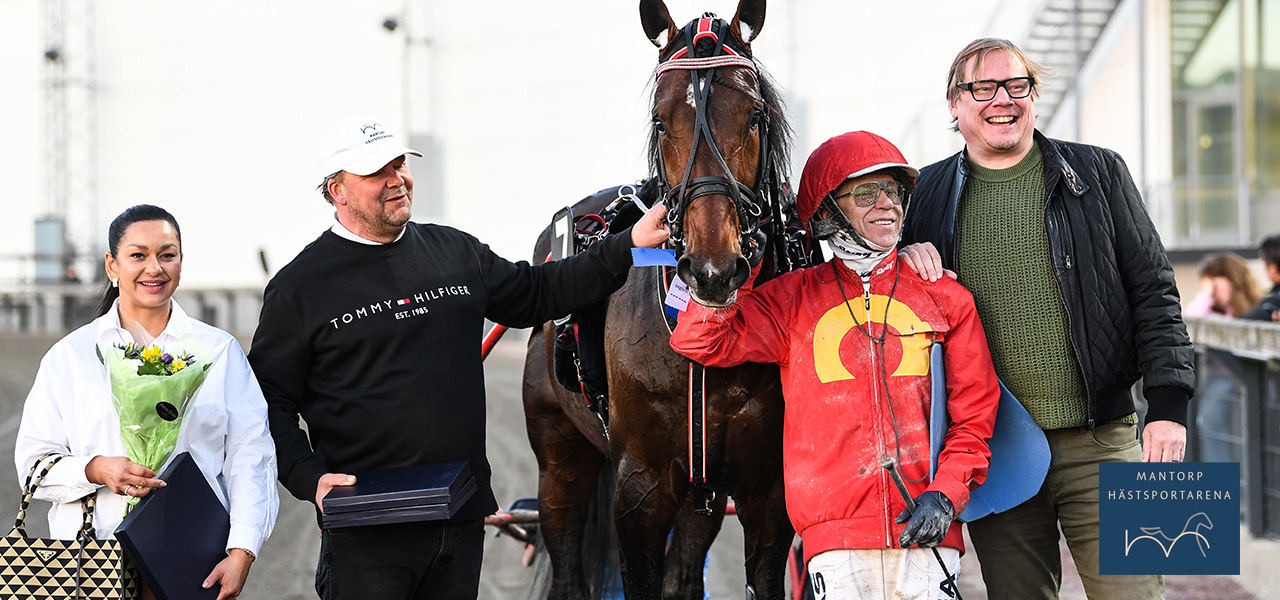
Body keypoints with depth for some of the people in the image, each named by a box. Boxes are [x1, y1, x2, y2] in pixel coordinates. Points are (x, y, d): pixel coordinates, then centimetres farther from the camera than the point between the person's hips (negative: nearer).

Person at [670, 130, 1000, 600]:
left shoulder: (944, 298, 10)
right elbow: (698, 340, 1)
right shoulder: (794, 300, 9)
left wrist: (946, 493, -6)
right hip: (834, 535, -1)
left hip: (925, 530, 1)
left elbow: (975, 412, 7)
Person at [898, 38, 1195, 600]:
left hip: (1102, 445, -1)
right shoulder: (925, 192, 9)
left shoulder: (1098, 173, 6)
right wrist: (901, 254, -4)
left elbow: (1153, 291, 4)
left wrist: (1168, 403, -5)